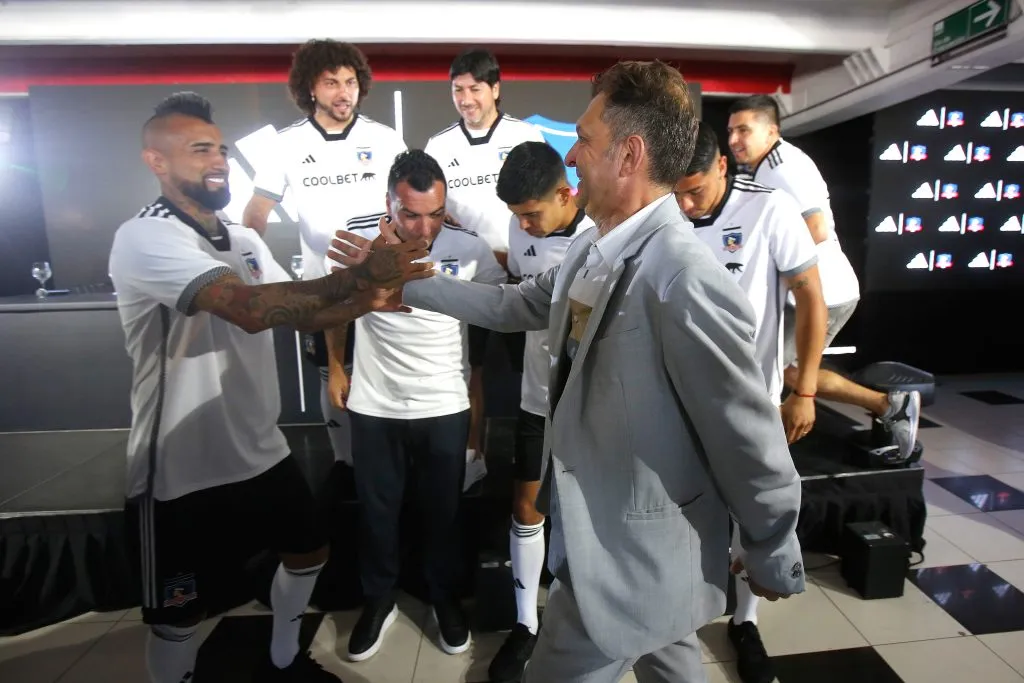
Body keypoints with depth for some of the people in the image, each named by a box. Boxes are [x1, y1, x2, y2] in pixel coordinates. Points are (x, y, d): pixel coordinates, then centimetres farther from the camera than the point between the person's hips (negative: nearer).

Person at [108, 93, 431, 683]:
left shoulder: (247, 242, 8)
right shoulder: (144, 238, -18)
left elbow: (302, 314, 6)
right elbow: (250, 309, -35)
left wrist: (367, 299, -13)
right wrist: (362, 274, -31)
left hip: (261, 452, 8)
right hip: (184, 471, -8)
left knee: (309, 552, 22)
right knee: (181, 615, 12)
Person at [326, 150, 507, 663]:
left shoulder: (469, 249, -11)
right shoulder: (358, 242, -11)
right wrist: (336, 368, 10)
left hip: (445, 407, 0)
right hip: (374, 407, 1)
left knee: (443, 511, 16)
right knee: (376, 511, 16)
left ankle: (445, 598, 41)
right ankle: (378, 600, 41)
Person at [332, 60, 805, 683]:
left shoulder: (687, 281, -30)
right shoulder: (594, 250, -1)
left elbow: (752, 441, -22)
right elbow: (514, 306, 10)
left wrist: (775, 561, -6)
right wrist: (401, 277, 11)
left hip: (633, 556, -7)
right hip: (603, 531, 8)